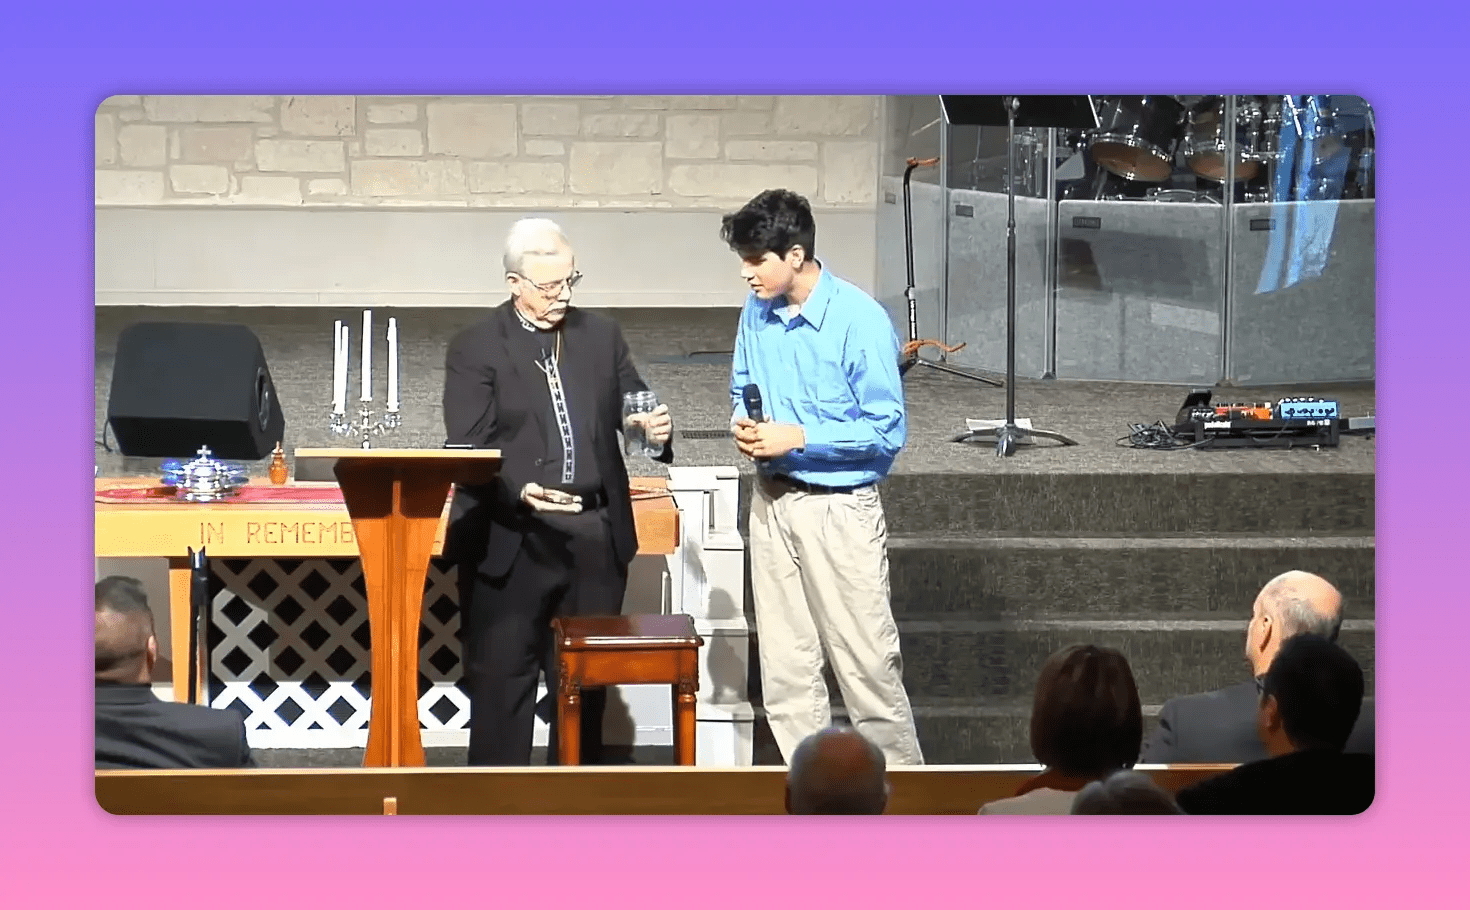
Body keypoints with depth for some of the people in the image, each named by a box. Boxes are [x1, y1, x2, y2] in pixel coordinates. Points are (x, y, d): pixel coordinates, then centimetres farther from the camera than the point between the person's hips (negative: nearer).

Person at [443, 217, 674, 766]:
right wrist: (519, 490, -28)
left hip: (594, 535, 4)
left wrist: (655, 429, -11)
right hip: (512, 539, -4)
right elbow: (470, 446, -10)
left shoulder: (601, 335, 11)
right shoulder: (475, 348, -3)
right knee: (501, 679, 0)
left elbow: (632, 408, 14)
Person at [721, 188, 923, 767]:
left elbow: (888, 430, -15)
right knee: (785, 664, 10)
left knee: (865, 661, -3)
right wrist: (744, 425, -3)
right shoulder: (756, 315, 3)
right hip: (773, 501, 6)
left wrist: (798, 437, -20)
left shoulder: (860, 322, -17)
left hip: (840, 508, -6)